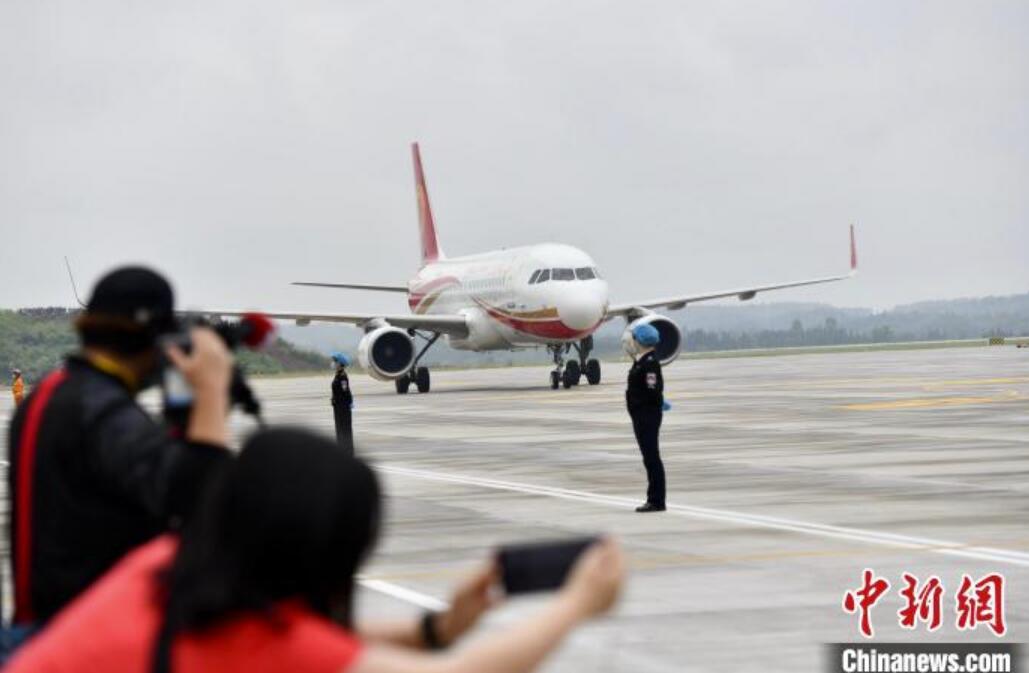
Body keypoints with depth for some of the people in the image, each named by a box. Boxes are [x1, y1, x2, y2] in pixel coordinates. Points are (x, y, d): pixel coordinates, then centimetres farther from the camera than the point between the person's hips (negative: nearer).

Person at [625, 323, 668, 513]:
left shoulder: (650, 362, -19)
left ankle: (656, 501, -1)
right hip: (641, 416, 10)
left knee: (651, 457, -5)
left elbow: (654, 391, -23)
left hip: (648, 416, -10)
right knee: (650, 457, 14)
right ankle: (654, 500, 20)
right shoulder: (641, 360, 12)